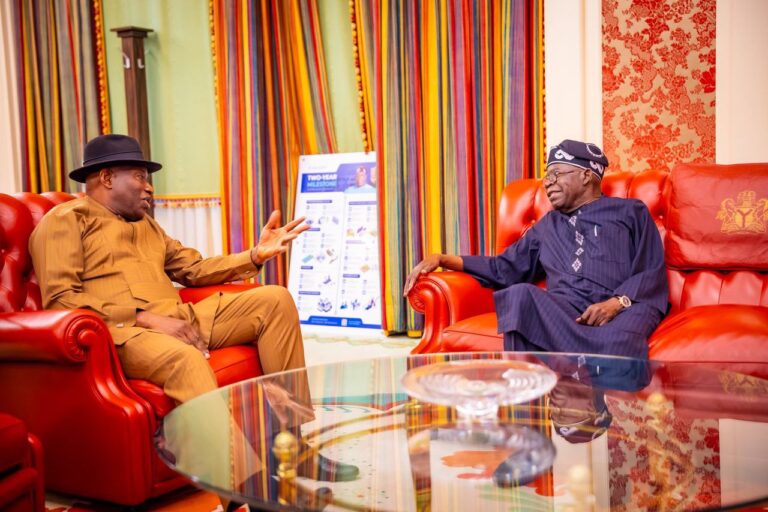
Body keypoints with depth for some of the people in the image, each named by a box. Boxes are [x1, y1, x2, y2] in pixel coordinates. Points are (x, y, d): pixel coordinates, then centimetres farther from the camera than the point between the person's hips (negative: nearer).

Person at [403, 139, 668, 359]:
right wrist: (443, 260, 16)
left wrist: (617, 302, -13)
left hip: (623, 309, -3)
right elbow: (505, 268, 27)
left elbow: (652, 273, 9)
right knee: (520, 294, -33)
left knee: (619, 339, -41)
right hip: (564, 309, 3)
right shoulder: (548, 225, 32)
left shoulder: (630, 212, 21)